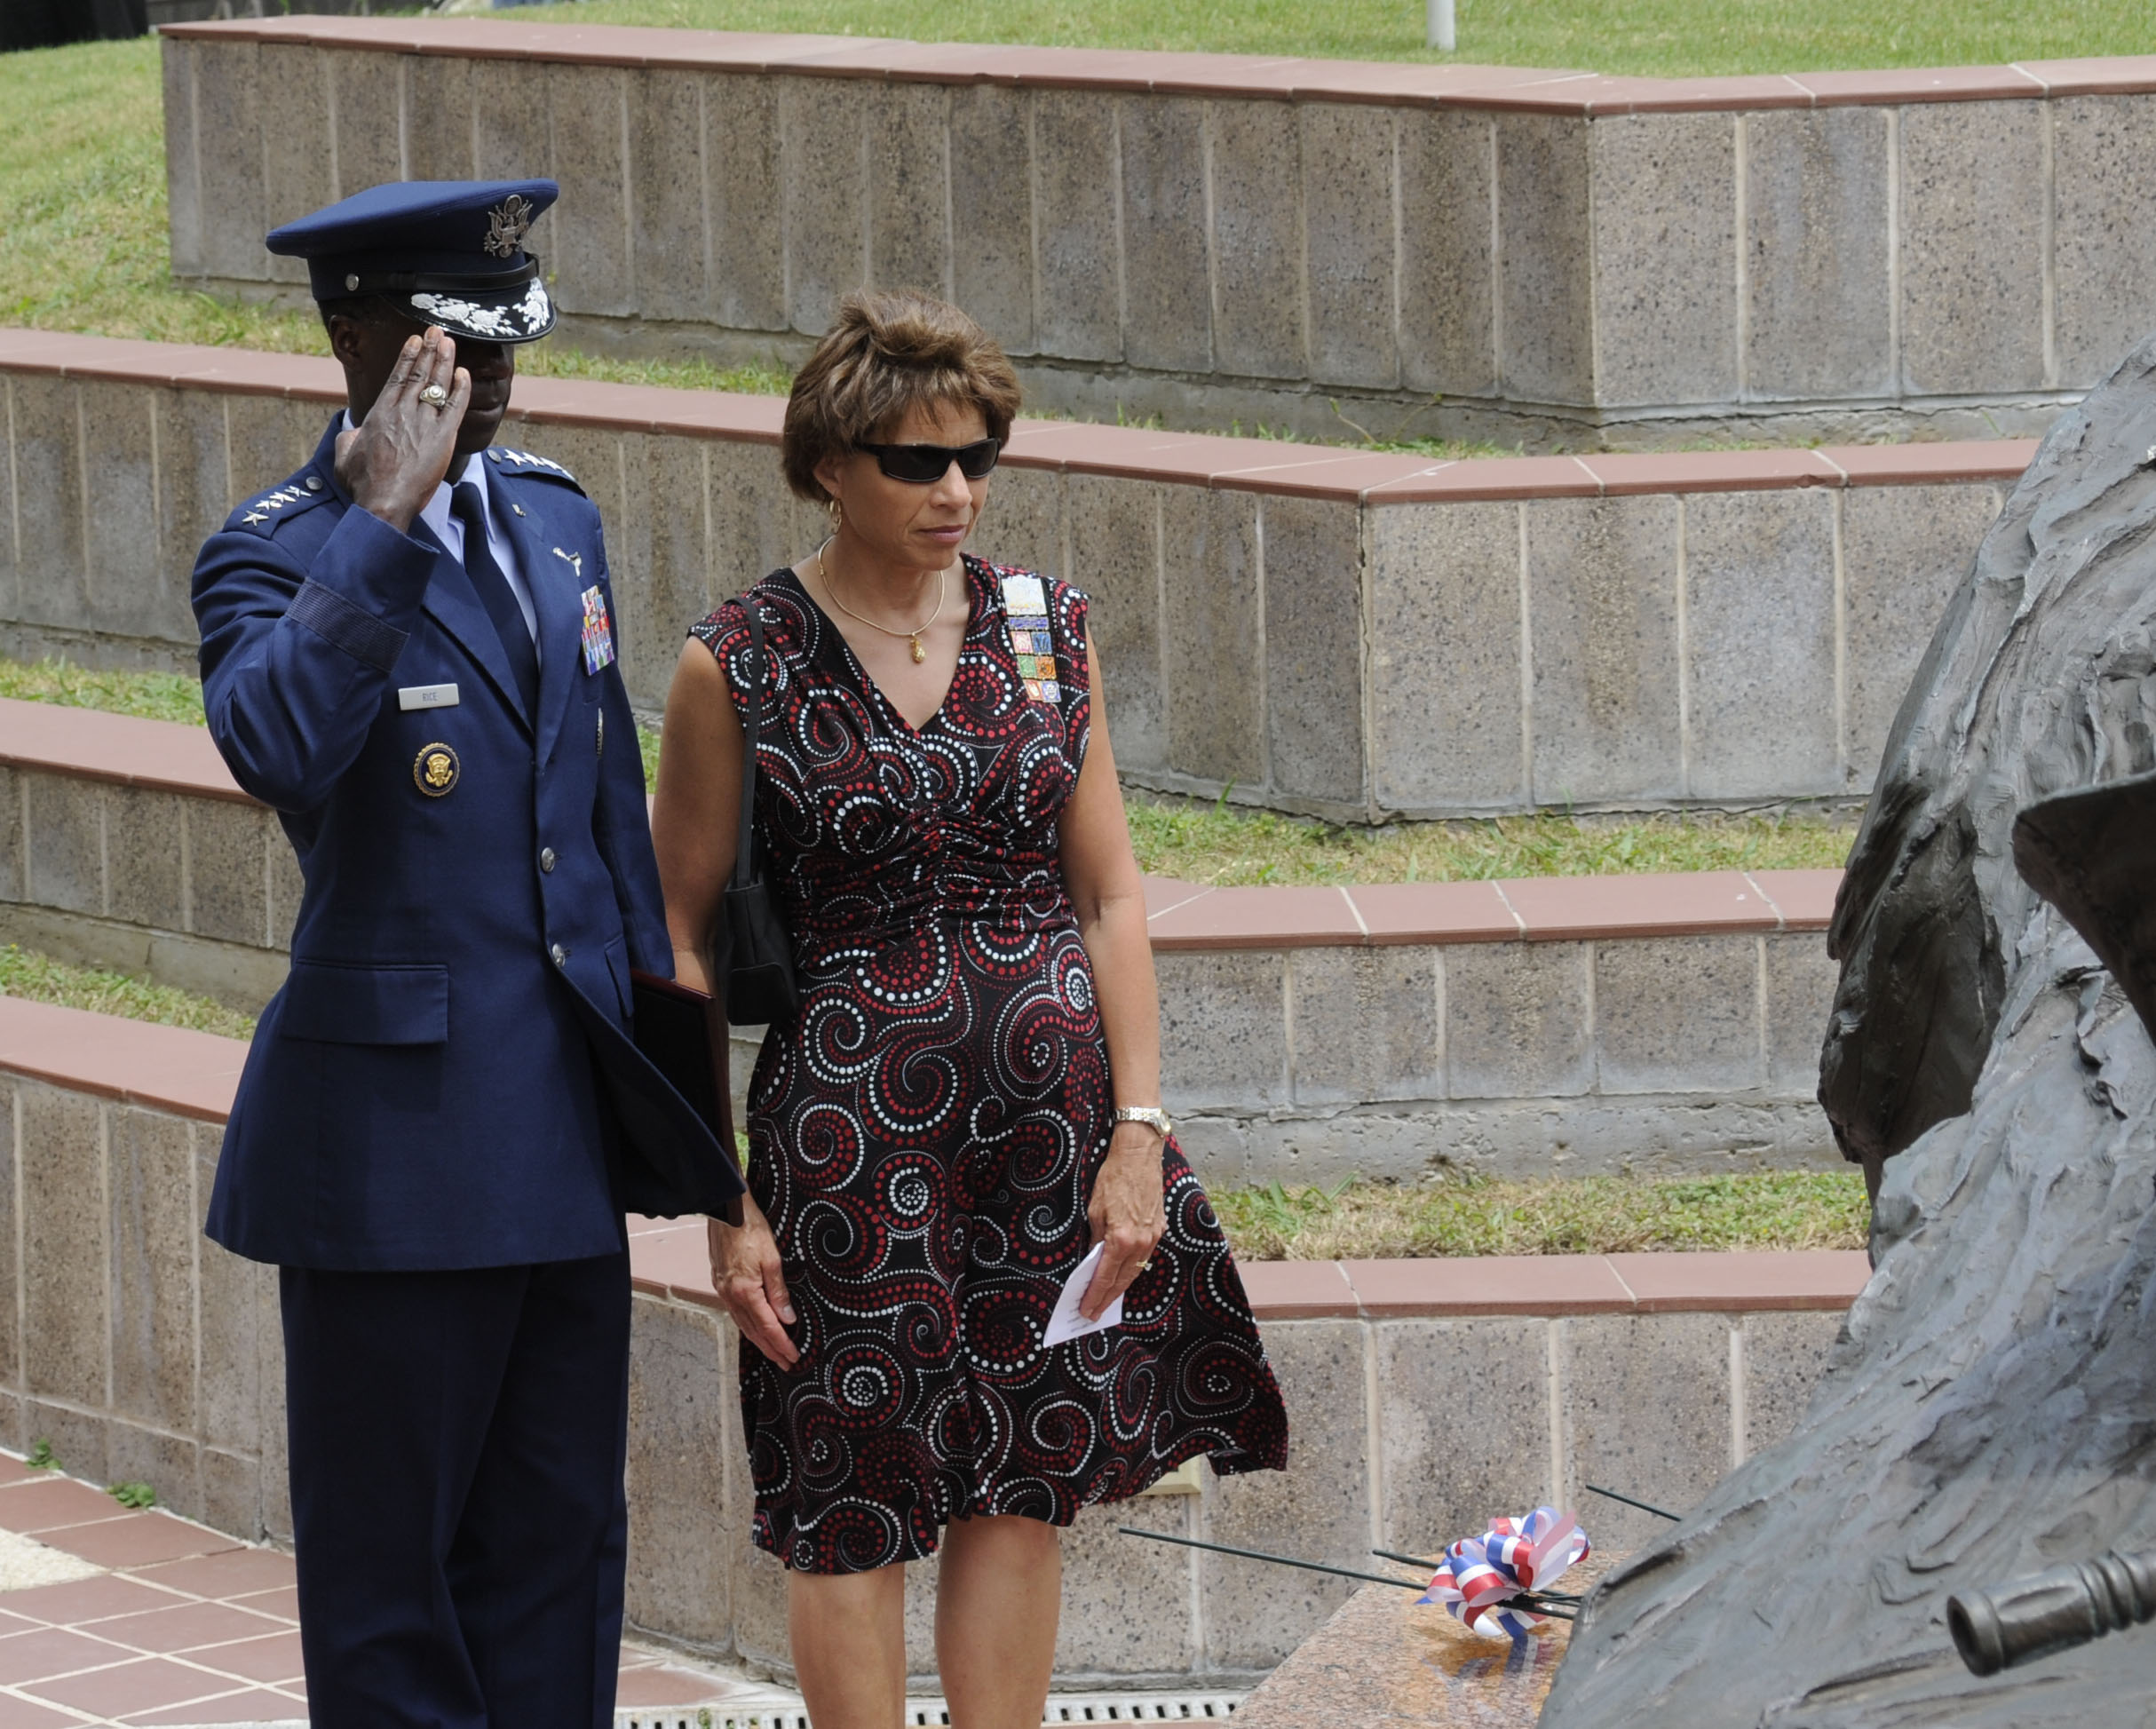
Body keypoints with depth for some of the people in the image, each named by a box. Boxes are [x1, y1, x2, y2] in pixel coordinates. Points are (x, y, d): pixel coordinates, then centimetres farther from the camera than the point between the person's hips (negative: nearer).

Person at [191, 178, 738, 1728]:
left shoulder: (558, 521, 10)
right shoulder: (280, 557, -11)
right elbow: (275, 746, -33)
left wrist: (655, 1047, 19)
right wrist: (383, 520, -30)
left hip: (567, 1133, 7)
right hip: (397, 1136, -6)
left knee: (559, 1546, 12)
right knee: (391, 1562, 3)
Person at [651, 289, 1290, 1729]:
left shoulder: (1046, 629, 6)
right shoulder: (740, 666, -4)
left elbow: (1110, 895, 6)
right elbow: (683, 937, -2)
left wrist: (1137, 1129, -3)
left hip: (1055, 1106, 3)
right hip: (854, 1114, -3)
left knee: (1022, 1495, 8)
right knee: (855, 1512, 2)